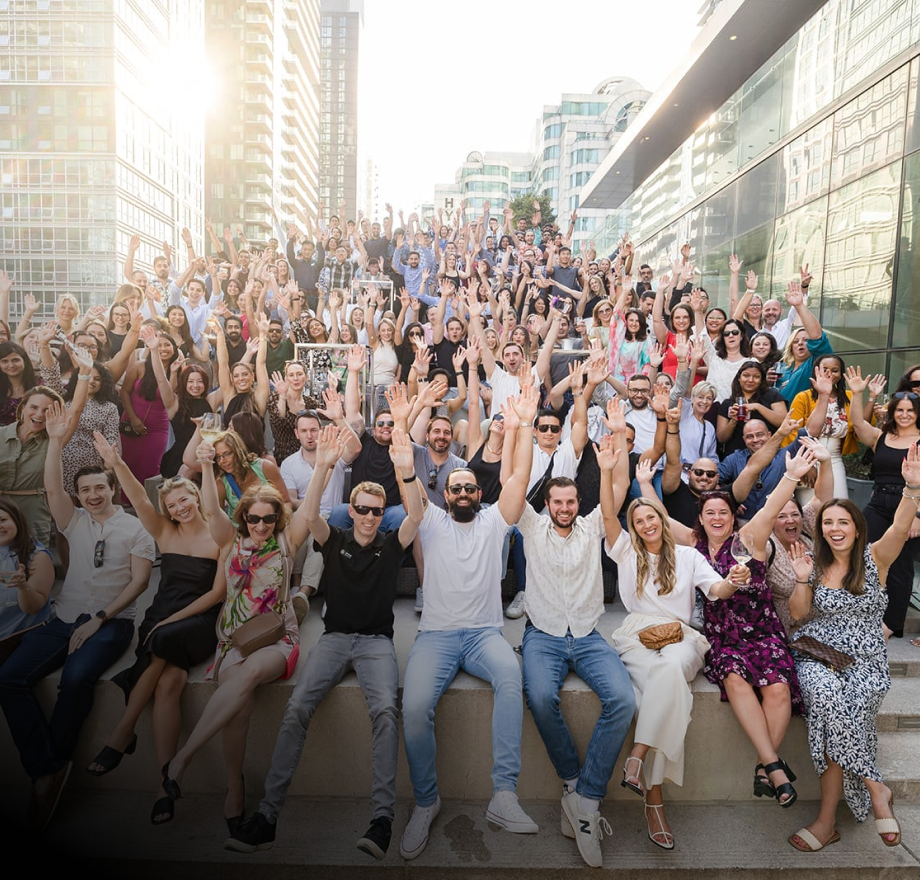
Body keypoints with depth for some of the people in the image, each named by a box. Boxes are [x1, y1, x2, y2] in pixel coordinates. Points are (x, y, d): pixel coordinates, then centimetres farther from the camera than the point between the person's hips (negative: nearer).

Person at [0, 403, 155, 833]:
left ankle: (52, 767, -8)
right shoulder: (75, 522, 14)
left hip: (111, 623, -4)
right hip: (64, 620, 5)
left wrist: (99, 619, -12)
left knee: (76, 677, -32)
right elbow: (52, 488, -3)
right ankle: (46, 770, -13)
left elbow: (139, 580, -5)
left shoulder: (135, 529, 2)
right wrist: (56, 441, -14)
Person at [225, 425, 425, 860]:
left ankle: (383, 817, -24)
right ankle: (267, 814, -15)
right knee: (297, 707, -22)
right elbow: (309, 515, -11)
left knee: (385, 709, -28)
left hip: (376, 641, -1)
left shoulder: (390, 544, 7)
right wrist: (323, 466, -25)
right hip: (334, 638, 1)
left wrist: (407, 472, -28)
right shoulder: (334, 540, 8)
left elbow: (416, 515, -11)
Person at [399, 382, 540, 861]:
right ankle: (425, 801, -1)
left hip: (484, 632, 0)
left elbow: (519, 477, 0)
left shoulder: (493, 521, 13)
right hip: (436, 634, 0)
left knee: (511, 674, -34)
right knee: (414, 705, -26)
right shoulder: (432, 522, 12)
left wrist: (524, 426, -11)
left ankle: (504, 795, -28)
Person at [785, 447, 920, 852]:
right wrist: (802, 580, -10)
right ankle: (875, 789, -13)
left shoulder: (875, 557, 0)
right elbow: (797, 613, 8)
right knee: (829, 699, -32)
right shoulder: (814, 563, 6)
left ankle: (827, 818, -15)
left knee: (833, 713, -30)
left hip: (866, 659, -2)